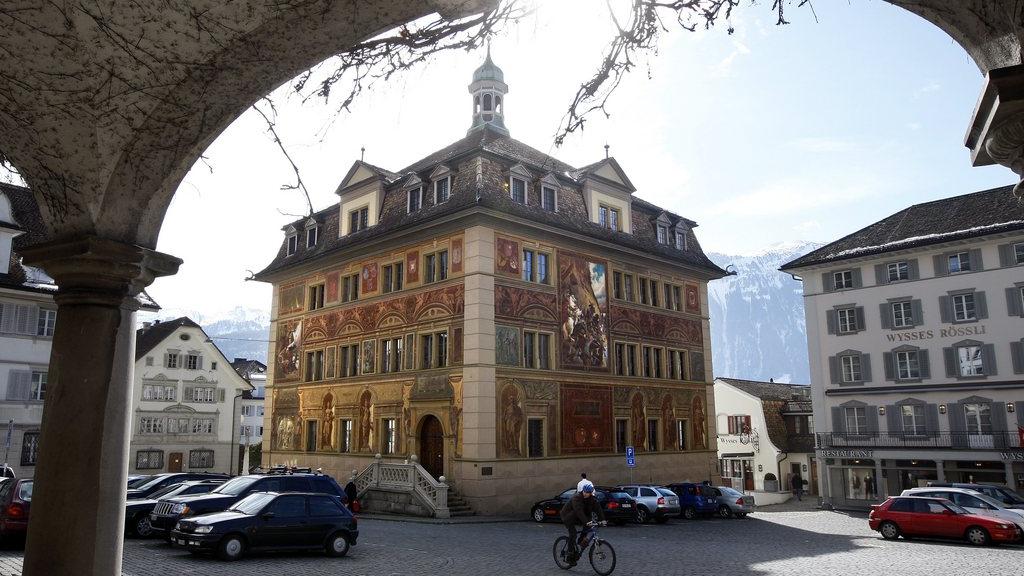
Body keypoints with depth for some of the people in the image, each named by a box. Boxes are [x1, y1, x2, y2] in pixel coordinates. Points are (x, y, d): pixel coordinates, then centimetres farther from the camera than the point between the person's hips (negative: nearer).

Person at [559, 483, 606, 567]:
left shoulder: (592, 499, -8)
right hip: (567, 516, -7)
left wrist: (602, 519, -29)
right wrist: (586, 522, -50)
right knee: (573, 534, -20)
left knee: (589, 521, -17)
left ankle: (581, 539, -2)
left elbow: (598, 508, -15)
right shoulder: (577, 498, -28)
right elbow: (579, 511, -40)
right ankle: (571, 557, -12)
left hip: (576, 517, 7)